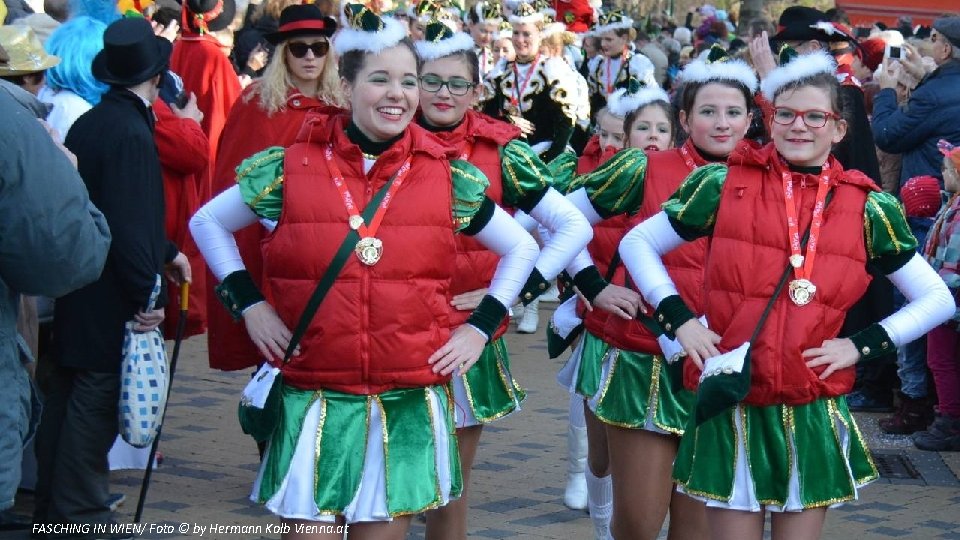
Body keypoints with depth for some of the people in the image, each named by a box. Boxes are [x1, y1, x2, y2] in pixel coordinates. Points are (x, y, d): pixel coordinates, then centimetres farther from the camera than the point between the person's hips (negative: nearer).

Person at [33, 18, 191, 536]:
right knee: (95, 409, -1)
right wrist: (145, 295, -19)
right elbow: (129, 222, -24)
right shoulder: (132, 133, -20)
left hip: (76, 294, 9)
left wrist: (166, 252, 22)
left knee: (65, 401, 16)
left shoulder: (87, 124, 8)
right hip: (112, 302, -9)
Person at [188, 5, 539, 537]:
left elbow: (520, 249, 15)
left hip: (408, 407, 1)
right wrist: (248, 304, 2)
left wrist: (480, 327, 5)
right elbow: (207, 223, 12)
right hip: (314, 402, -1)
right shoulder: (290, 167, -2)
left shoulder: (450, 176, 1)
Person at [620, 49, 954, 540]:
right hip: (730, 408, -1)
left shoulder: (868, 208, 2)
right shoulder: (723, 184, 0)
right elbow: (637, 243, 9)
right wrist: (679, 318, -3)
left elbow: (937, 300, 9)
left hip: (813, 419, 1)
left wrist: (862, 344, -4)